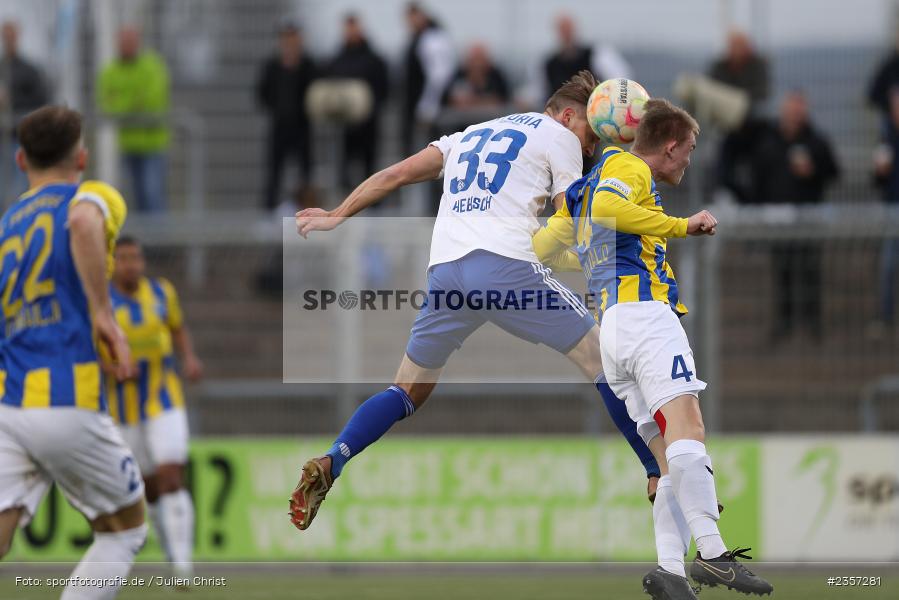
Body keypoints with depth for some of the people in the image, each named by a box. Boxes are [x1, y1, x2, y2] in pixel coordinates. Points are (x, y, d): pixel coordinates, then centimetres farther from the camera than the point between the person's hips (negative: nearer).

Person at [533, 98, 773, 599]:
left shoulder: (586, 187, 30)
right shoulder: (630, 167, 2)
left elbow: (543, 245, 33)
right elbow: (607, 207, -19)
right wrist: (682, 226, -15)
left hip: (609, 326, 9)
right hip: (643, 310, -9)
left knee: (677, 454, 2)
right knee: (689, 431, -23)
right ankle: (712, 553, -39)